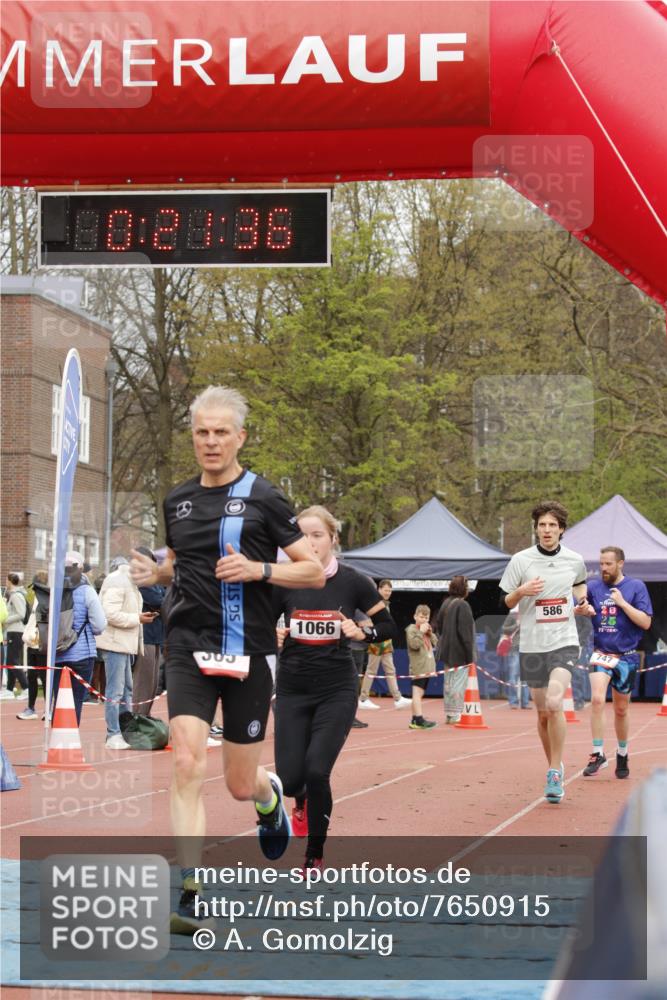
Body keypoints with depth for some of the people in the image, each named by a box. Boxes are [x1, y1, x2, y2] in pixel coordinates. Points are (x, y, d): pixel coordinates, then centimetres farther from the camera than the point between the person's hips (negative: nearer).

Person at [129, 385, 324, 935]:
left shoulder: (263, 497, -3)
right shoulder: (178, 500, 10)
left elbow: (315, 572, -2)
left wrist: (258, 569, -18)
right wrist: (154, 573, 5)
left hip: (248, 653, -2)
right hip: (189, 648, 2)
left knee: (241, 785, 6)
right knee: (187, 765, -15)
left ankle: (270, 795, 44)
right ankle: (191, 896, -14)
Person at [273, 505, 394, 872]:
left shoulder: (353, 581, -5)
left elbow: (387, 626, 4)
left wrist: (360, 632, -15)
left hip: (337, 690, -1)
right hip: (292, 690, 1)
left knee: (317, 771, -15)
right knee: (289, 779, -6)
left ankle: (315, 854, 7)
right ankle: (303, 800, 35)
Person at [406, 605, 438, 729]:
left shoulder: (426, 629, 20)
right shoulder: (412, 629, -5)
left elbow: (436, 643, 18)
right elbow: (414, 644, -19)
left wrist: (430, 633, 4)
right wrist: (421, 632, -18)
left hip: (427, 668, 9)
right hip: (418, 668, -9)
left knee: (420, 693, 12)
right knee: (417, 692, -12)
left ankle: (414, 720, 17)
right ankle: (419, 719, -17)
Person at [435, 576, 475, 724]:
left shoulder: (445, 604, 9)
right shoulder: (462, 605, -16)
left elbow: (438, 626, 14)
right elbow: (465, 631, -18)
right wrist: (470, 655, -14)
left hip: (446, 651, 8)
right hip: (459, 653, -8)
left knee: (448, 684, 13)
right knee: (459, 684, -3)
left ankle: (448, 714, 18)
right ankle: (455, 715, -3)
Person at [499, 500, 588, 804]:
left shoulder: (574, 560, 3)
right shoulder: (520, 560, -2)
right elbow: (507, 601, 7)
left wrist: (582, 600, 5)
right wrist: (521, 591, -14)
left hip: (564, 642, -1)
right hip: (532, 645, 1)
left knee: (554, 704, -21)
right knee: (542, 712, 8)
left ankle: (555, 772, -11)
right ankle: (555, 768, 28)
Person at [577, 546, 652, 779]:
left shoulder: (636, 587, -2)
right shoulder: (593, 587, 3)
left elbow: (645, 622, -8)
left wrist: (622, 603, -16)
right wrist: (581, 610, -21)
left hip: (626, 657, 0)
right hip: (601, 654, 0)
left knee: (621, 710, 11)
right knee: (597, 699, -21)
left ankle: (622, 755, 30)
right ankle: (598, 754, -14)